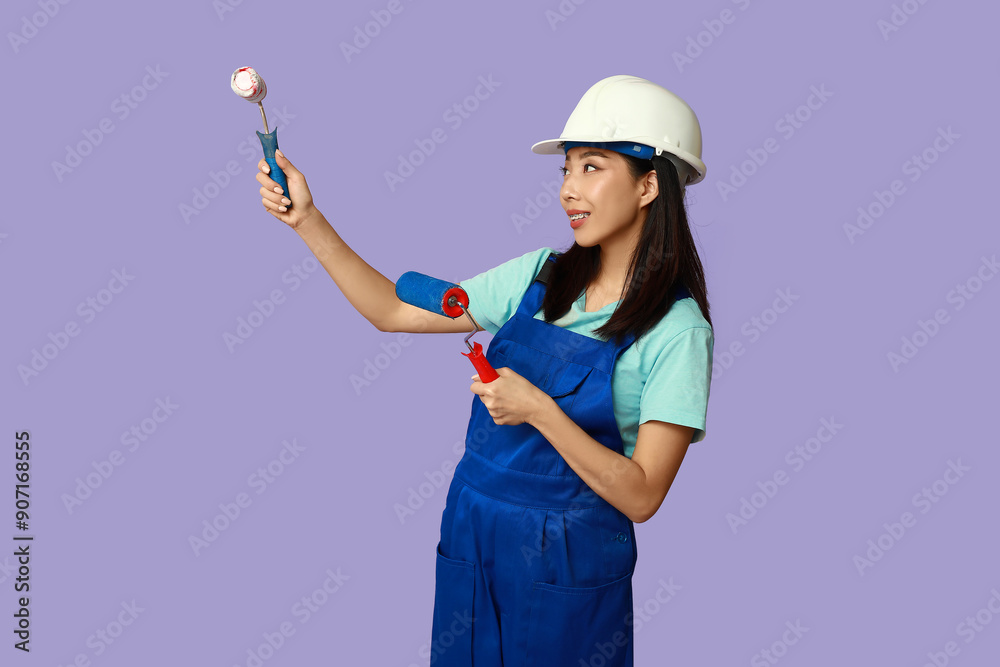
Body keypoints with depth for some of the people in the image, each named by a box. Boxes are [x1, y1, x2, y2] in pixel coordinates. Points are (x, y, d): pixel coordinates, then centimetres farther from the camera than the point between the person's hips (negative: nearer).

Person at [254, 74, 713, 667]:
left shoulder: (677, 329, -15)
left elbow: (641, 497, -17)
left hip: (566, 563, -5)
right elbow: (395, 312, 3)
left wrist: (539, 411, -25)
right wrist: (309, 220, -3)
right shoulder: (541, 275, 0)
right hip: (470, 535, 5)